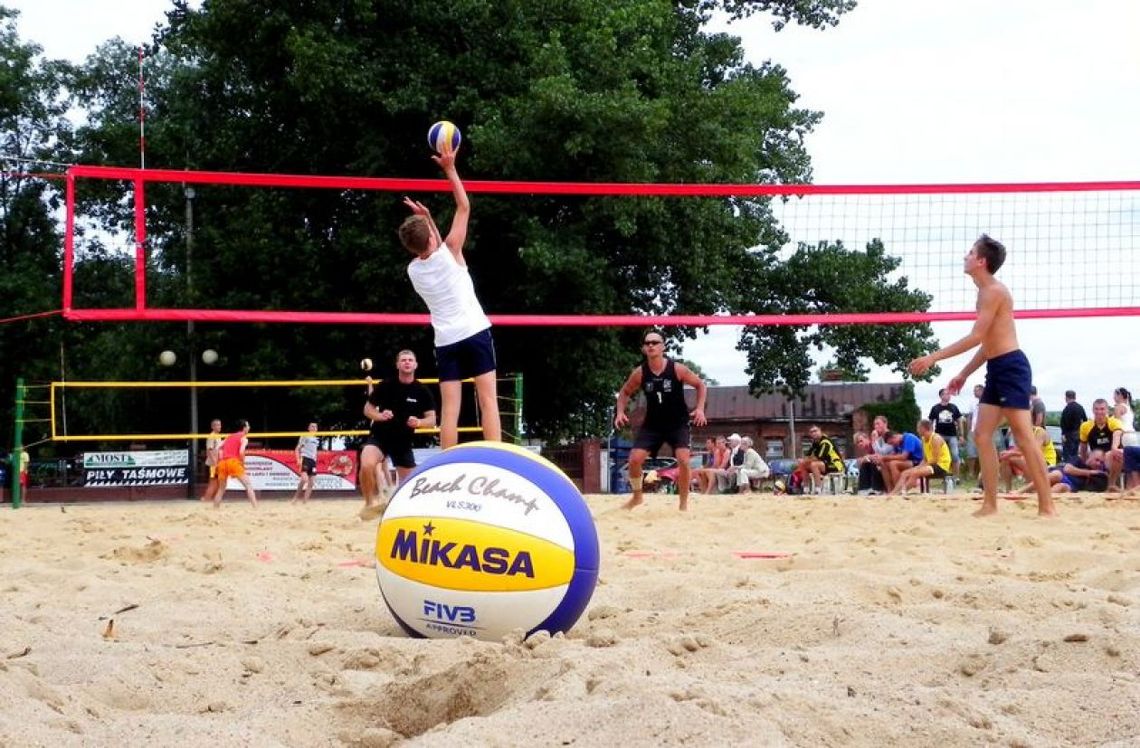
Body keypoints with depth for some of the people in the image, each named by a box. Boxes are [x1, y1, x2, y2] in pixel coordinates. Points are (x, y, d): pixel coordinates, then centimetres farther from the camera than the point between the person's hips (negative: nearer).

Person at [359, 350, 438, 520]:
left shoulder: (422, 391, -3)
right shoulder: (385, 385, -7)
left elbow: (432, 420, -2)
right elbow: (367, 409, 1)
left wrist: (419, 422, -24)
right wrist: (379, 416, -21)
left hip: (403, 441, 3)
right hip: (379, 436, -3)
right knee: (367, 465, -32)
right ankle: (371, 503, -14)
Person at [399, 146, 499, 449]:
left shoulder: (413, 270, 6)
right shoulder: (448, 253, -6)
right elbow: (464, 207, 2)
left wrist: (425, 218, 21)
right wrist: (449, 169, 7)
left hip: (445, 342, 4)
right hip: (475, 333, -4)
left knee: (449, 409, -1)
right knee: (488, 400, -5)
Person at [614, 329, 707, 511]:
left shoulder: (677, 369, -15)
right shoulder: (639, 373, -9)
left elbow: (700, 385, -1)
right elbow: (625, 392, 9)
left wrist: (700, 408, -12)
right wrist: (620, 412, -6)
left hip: (678, 423, -2)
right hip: (652, 424, 2)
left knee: (683, 461, -18)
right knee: (634, 459, -8)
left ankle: (684, 503, 0)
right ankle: (637, 496, 17)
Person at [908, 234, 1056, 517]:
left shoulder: (994, 291, -13)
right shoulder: (986, 292, 18)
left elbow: (976, 338, -19)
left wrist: (933, 358, -19)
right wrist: (964, 374, 26)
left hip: (1011, 366, -10)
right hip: (996, 369, 10)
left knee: (1024, 437, -12)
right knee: (983, 435, 6)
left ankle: (1047, 507, -12)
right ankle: (990, 504, 6)